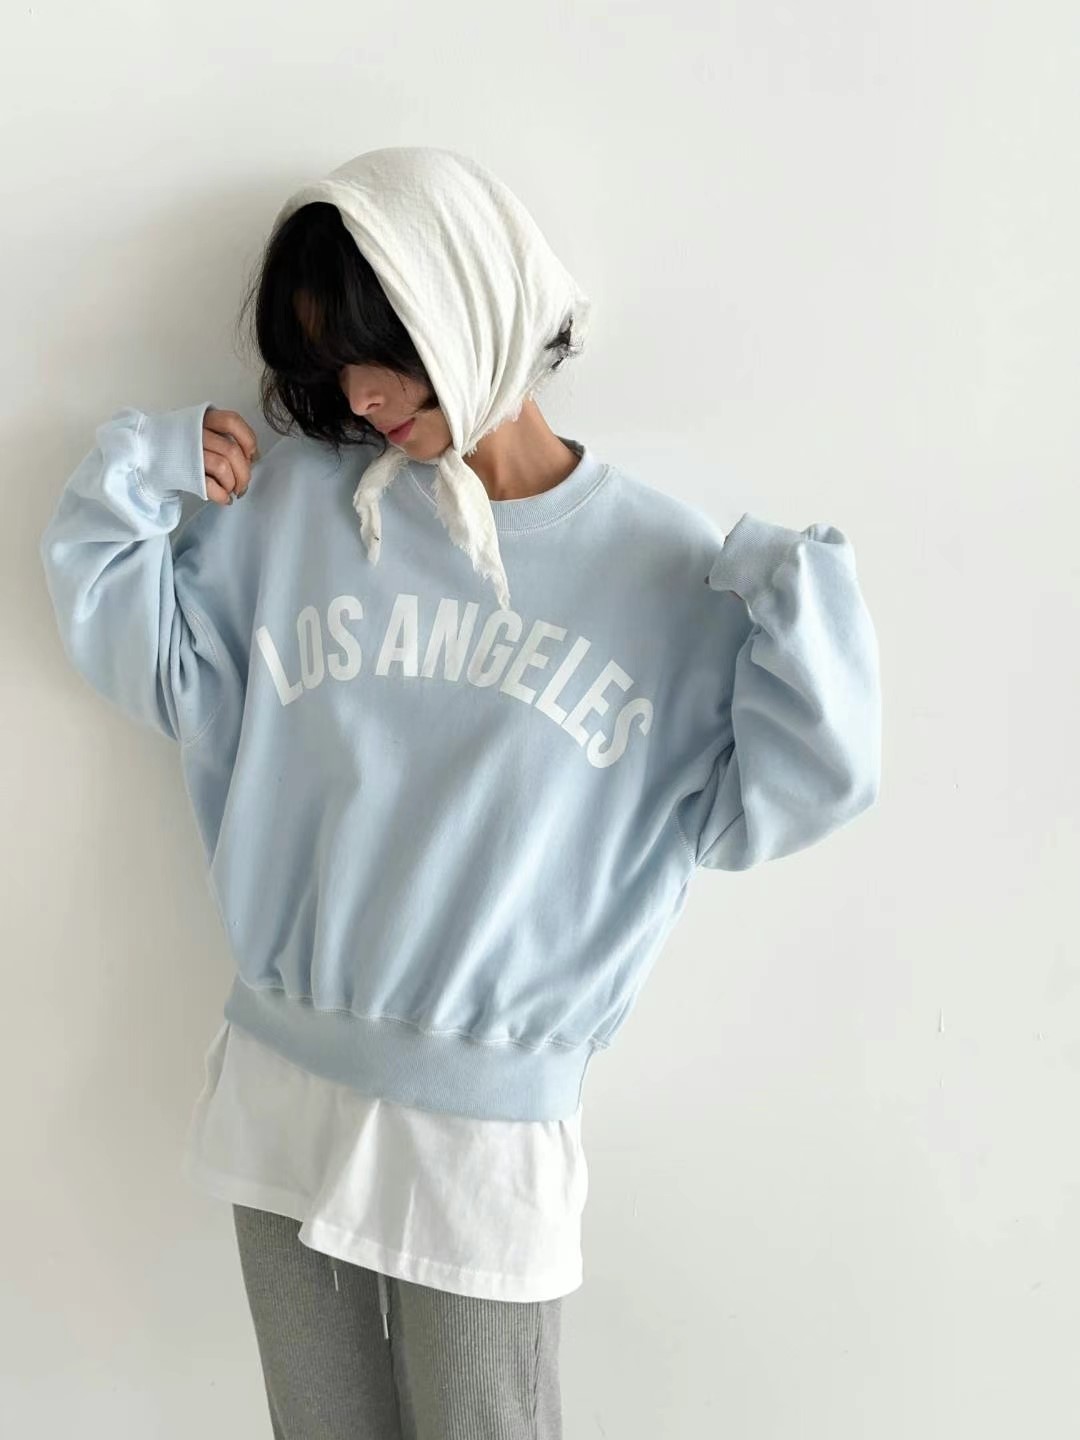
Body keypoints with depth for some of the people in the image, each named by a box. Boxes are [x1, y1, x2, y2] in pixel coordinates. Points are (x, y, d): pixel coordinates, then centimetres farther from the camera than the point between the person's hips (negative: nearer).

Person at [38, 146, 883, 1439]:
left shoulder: (661, 566, -6)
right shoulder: (291, 503, 0)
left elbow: (764, 803, -6)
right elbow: (161, 670, 6)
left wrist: (805, 609, -19)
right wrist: (136, 486, -6)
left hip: (492, 1132, -2)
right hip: (280, 1094, 3)